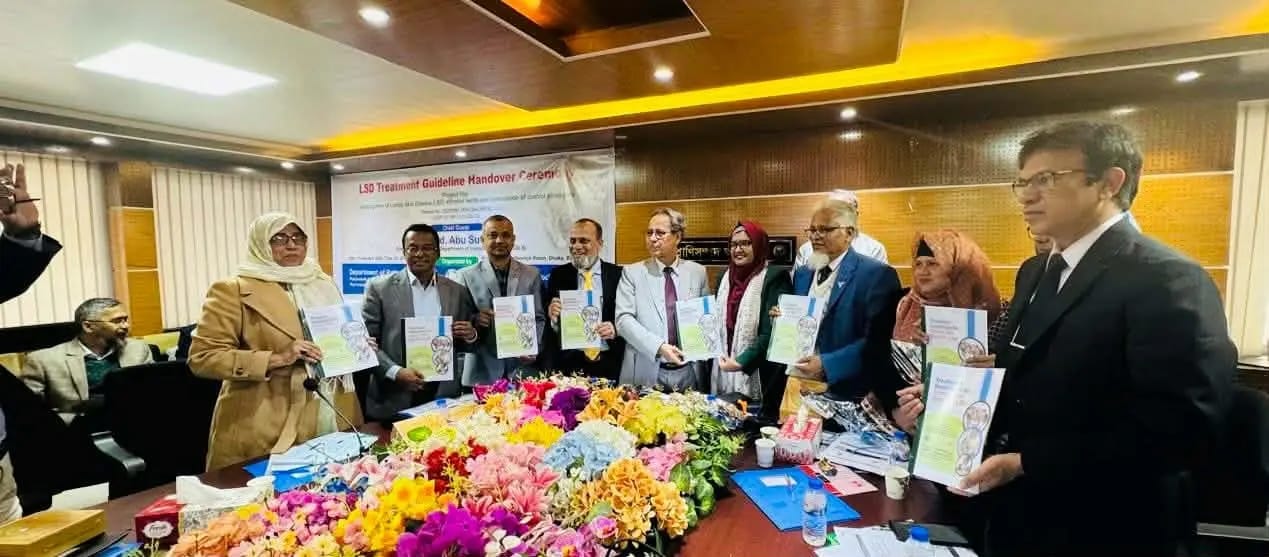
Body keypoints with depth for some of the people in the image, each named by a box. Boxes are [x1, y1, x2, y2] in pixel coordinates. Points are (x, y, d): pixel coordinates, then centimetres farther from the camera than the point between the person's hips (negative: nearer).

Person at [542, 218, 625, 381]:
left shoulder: (618, 275, 0)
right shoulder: (558, 275, 4)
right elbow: (545, 322, 5)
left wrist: (615, 329, -19)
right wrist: (552, 317, -16)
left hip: (609, 365, -1)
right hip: (569, 364, 1)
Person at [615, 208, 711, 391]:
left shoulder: (697, 272, 7)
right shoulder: (632, 273, 0)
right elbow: (623, 319, -8)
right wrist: (658, 347, -20)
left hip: (689, 373, 2)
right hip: (647, 374, -2)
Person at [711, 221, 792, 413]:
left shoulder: (775, 277, -9)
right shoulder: (726, 277, 10)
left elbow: (772, 332, -16)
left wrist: (742, 362, -21)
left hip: (757, 376, -5)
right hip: (723, 373, 5)